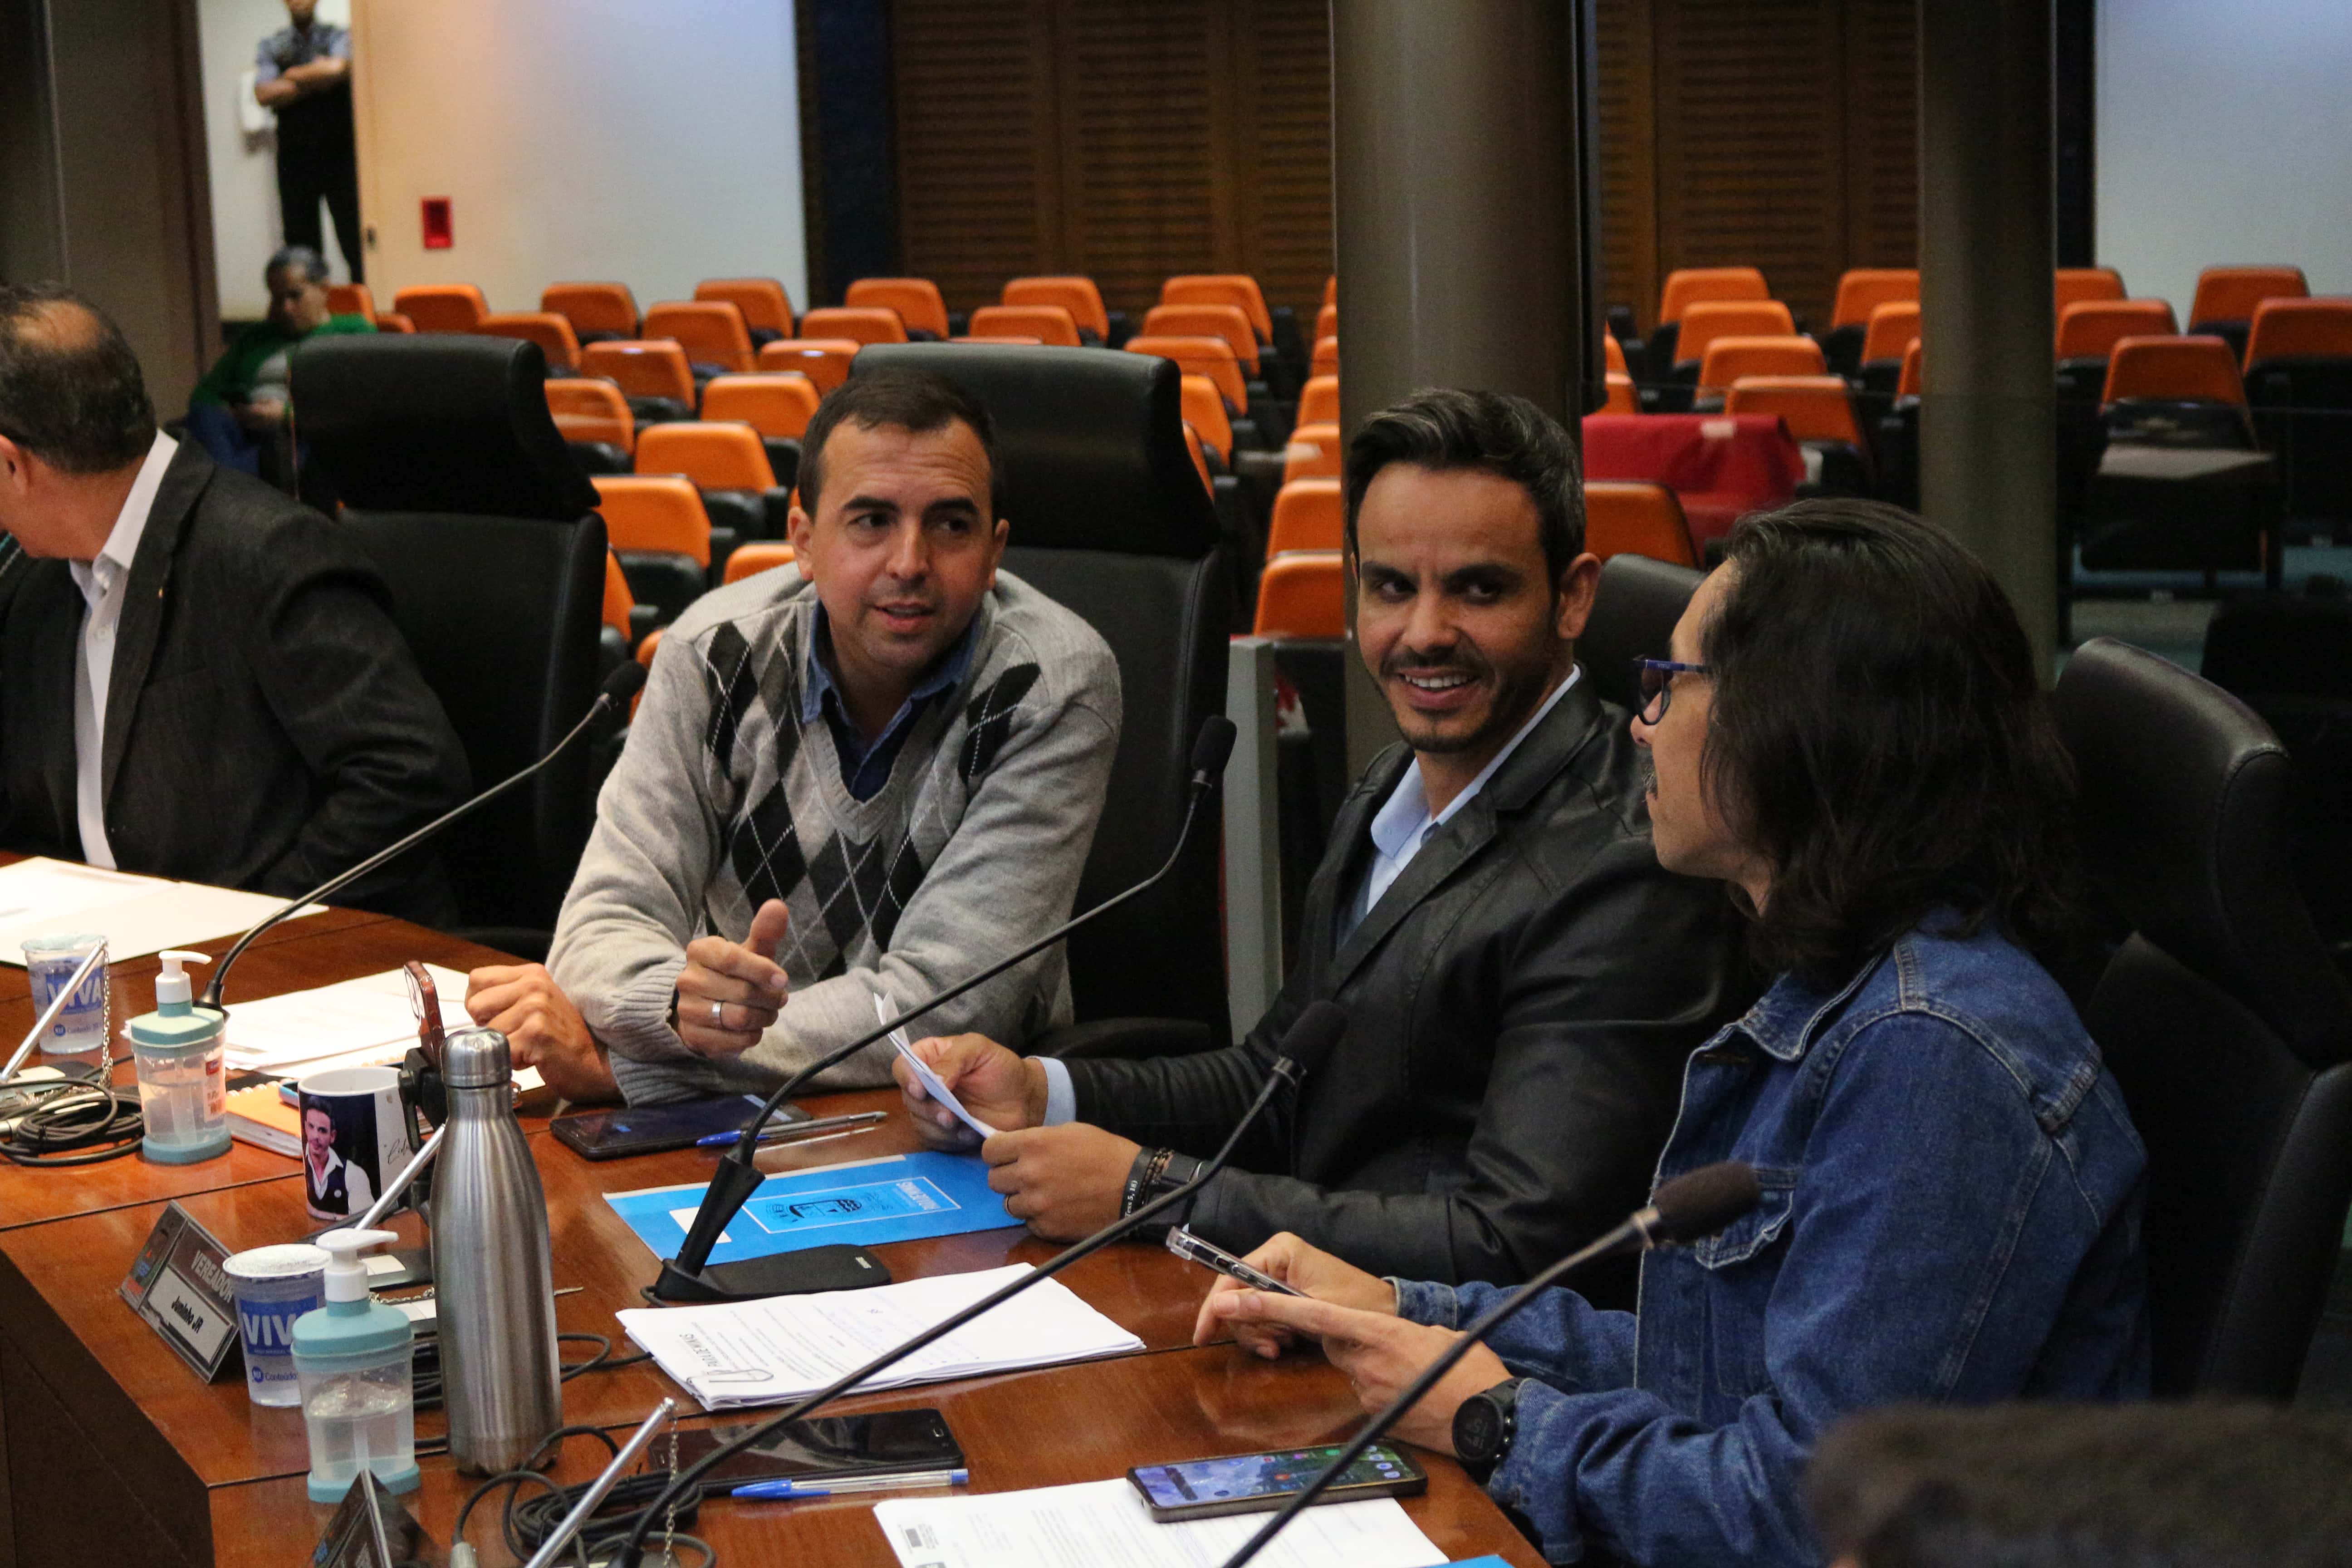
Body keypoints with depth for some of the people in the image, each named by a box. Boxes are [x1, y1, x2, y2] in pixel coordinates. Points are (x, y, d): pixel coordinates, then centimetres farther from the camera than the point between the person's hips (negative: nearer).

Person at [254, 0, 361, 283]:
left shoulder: (338, 37, 4)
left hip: (339, 151, -2)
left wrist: (295, 75, -4)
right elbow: (265, 94, -7)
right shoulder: (270, 47, 9)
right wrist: (316, 81, -8)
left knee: (354, 237, -4)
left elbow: (340, 68, -18)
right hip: (295, 158, 2)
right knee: (301, 241, 3)